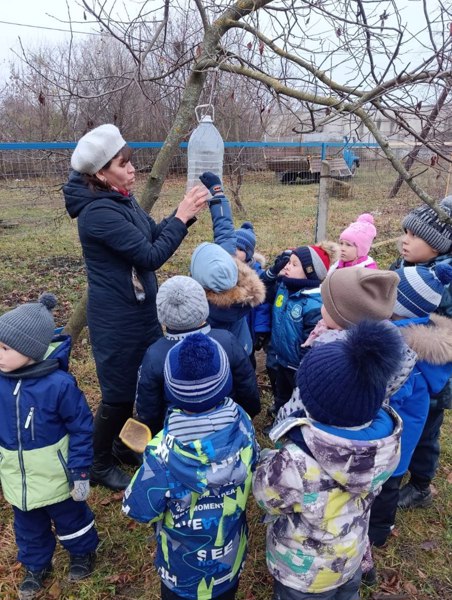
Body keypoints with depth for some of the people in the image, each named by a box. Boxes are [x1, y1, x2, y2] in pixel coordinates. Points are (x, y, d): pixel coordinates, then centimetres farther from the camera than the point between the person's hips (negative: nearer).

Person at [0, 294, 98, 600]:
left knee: (70, 519, 23)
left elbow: (82, 429, -19)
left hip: (55, 477, -5)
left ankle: (83, 552, 52)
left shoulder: (59, 384, -30)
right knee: (29, 528, 28)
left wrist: (80, 472, -15)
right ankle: (36, 566, 55)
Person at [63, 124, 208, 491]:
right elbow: (151, 256, -25)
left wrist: (186, 211, -2)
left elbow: (156, 236, 11)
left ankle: (123, 446, 43)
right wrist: (182, 217, -20)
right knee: (119, 392, 6)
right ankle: (99, 465, 29)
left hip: (140, 310, 9)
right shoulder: (99, 213, -24)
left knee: (142, 382, 21)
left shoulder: (123, 201, 5)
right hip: (116, 319, -9)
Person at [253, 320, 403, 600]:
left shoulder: (295, 465, -46)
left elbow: (264, 494, -24)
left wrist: (271, 459, -7)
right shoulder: (387, 439, -29)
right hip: (352, 556, 4)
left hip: (303, 575, -3)